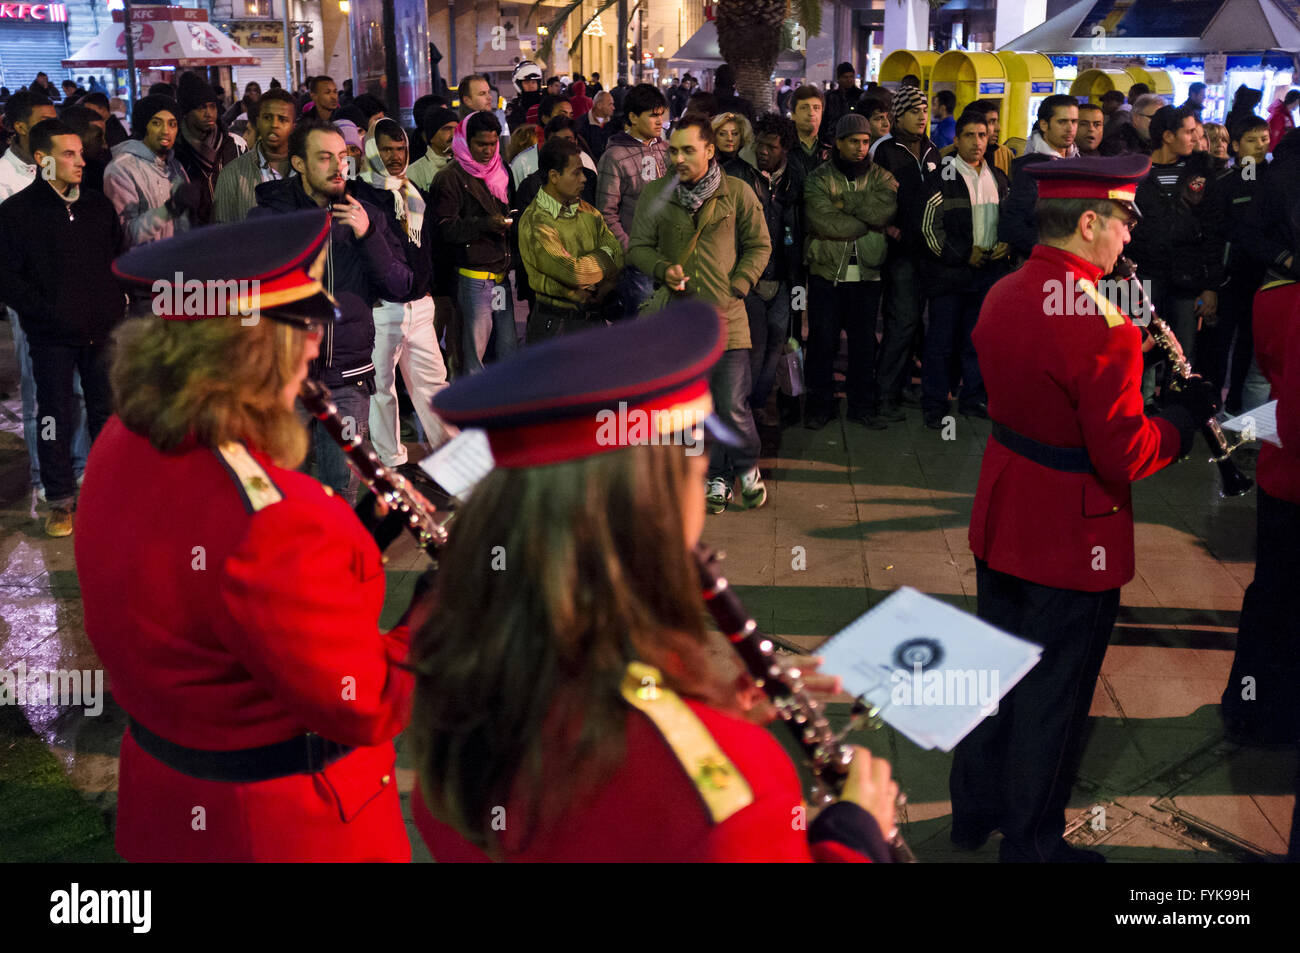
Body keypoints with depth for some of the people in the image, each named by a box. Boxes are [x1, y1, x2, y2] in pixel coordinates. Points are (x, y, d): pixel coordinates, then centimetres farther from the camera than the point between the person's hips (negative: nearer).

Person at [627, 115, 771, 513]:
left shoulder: (738, 192, -1)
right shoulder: (655, 193, 3)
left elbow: (759, 246, 6)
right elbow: (639, 246, 9)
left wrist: (735, 287, -6)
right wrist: (664, 269, -11)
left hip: (726, 317, -2)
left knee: (733, 406, -4)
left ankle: (748, 469, 22)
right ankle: (718, 477, 24)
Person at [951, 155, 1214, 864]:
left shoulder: (1002, 295, 0)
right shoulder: (1102, 325, -26)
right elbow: (1125, 458, -24)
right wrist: (1188, 413, -8)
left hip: (1000, 522, 8)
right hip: (1073, 541, -8)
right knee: (1052, 698, 9)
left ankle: (974, 810, 39)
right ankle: (1031, 845, 26)